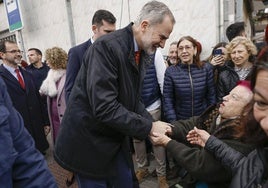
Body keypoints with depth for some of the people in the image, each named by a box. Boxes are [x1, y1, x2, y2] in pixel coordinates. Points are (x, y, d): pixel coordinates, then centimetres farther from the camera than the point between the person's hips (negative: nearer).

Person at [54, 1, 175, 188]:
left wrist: (152, 123, -6)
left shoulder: (141, 52, 2)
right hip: (89, 141, -7)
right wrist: (149, 127, -22)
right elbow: (104, 107, -30)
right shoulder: (107, 46, -24)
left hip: (116, 139, 8)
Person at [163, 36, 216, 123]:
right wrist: (173, 123, -15)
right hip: (180, 121, -1)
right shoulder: (170, 71, -8)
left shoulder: (207, 68, -4)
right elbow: (167, 100, -8)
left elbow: (211, 97, 0)